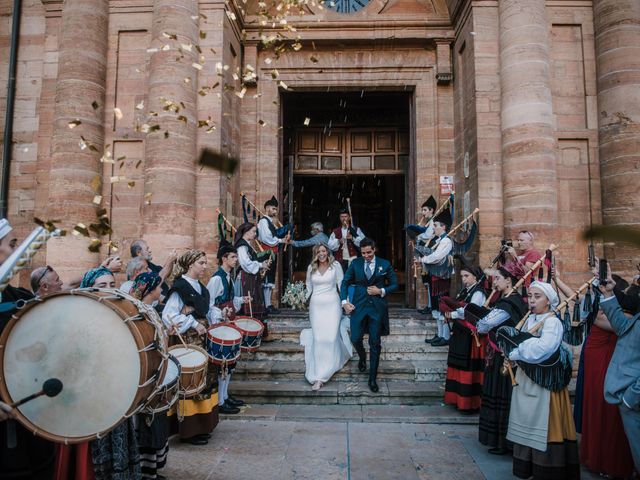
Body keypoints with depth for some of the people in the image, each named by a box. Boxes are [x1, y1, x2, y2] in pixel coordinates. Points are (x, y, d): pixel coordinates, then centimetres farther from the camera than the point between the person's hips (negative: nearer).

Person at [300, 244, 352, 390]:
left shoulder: (335, 265, 0)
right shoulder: (311, 268, 8)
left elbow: (341, 284, 3)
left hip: (332, 304, -2)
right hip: (316, 305, 3)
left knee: (331, 338, -8)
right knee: (318, 339, -2)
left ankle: (321, 375, 1)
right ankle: (318, 375, 11)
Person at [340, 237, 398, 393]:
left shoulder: (385, 264, 0)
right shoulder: (355, 263, 3)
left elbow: (395, 285, 6)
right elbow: (345, 282, 7)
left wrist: (381, 291, -11)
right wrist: (344, 301, -4)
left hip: (377, 307, -1)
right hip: (359, 306, 1)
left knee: (375, 343, 4)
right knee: (356, 338, -2)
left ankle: (372, 379, 16)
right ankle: (362, 357, 35)